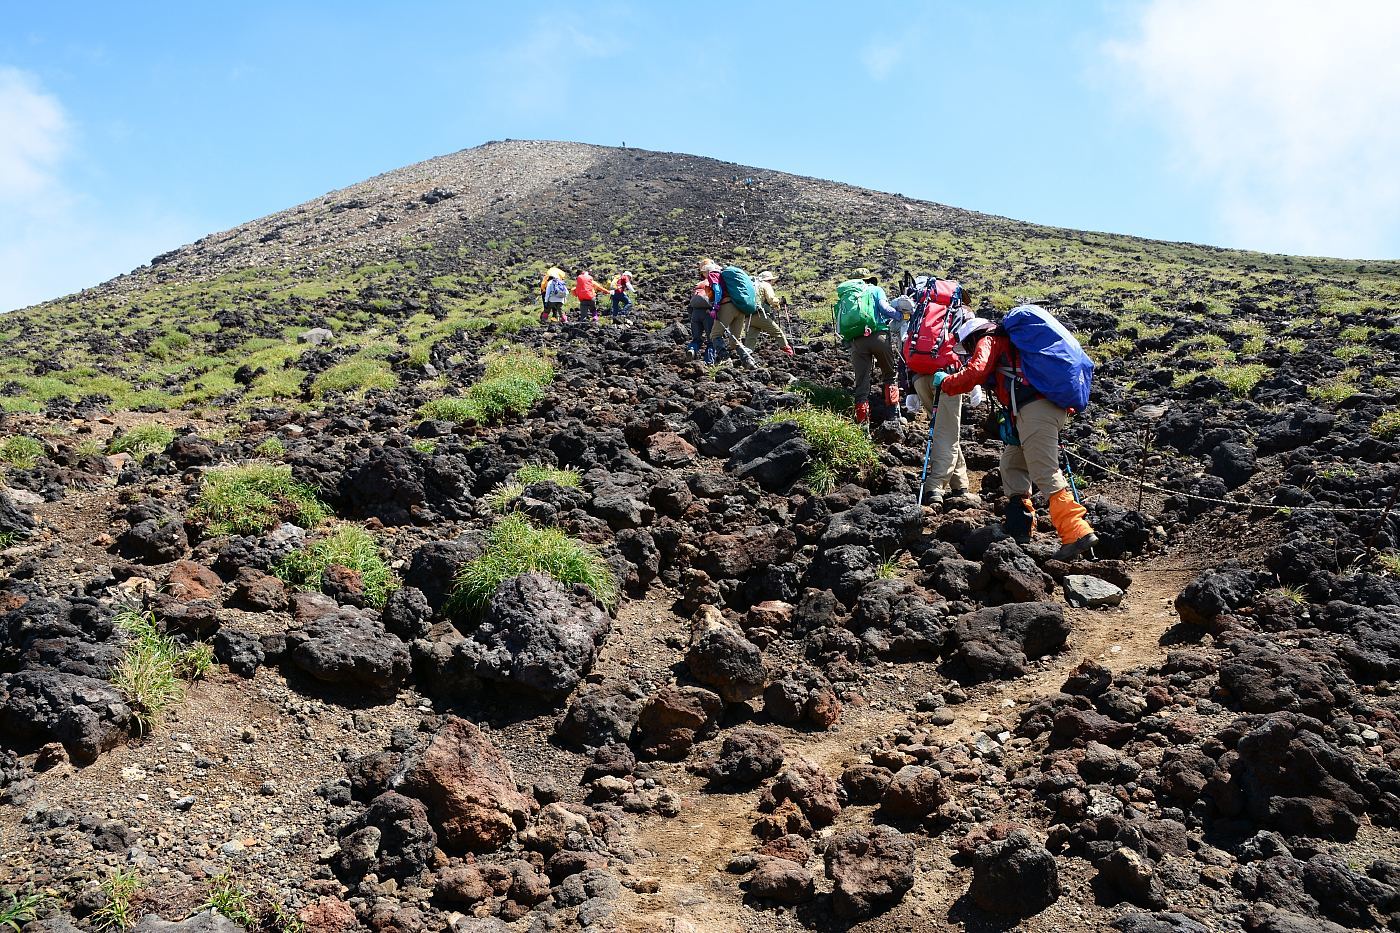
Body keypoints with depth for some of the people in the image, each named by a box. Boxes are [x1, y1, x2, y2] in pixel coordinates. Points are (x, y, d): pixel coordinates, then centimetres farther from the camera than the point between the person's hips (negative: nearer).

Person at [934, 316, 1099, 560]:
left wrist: (944, 382, 8)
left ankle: (1077, 533, -23)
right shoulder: (1011, 342, 34)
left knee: (1045, 475, -13)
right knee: (1012, 465, 19)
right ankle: (1020, 529, 18)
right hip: (1056, 406, 9)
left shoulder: (988, 342, 9)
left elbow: (974, 373, -7)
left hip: (1035, 409, -9)